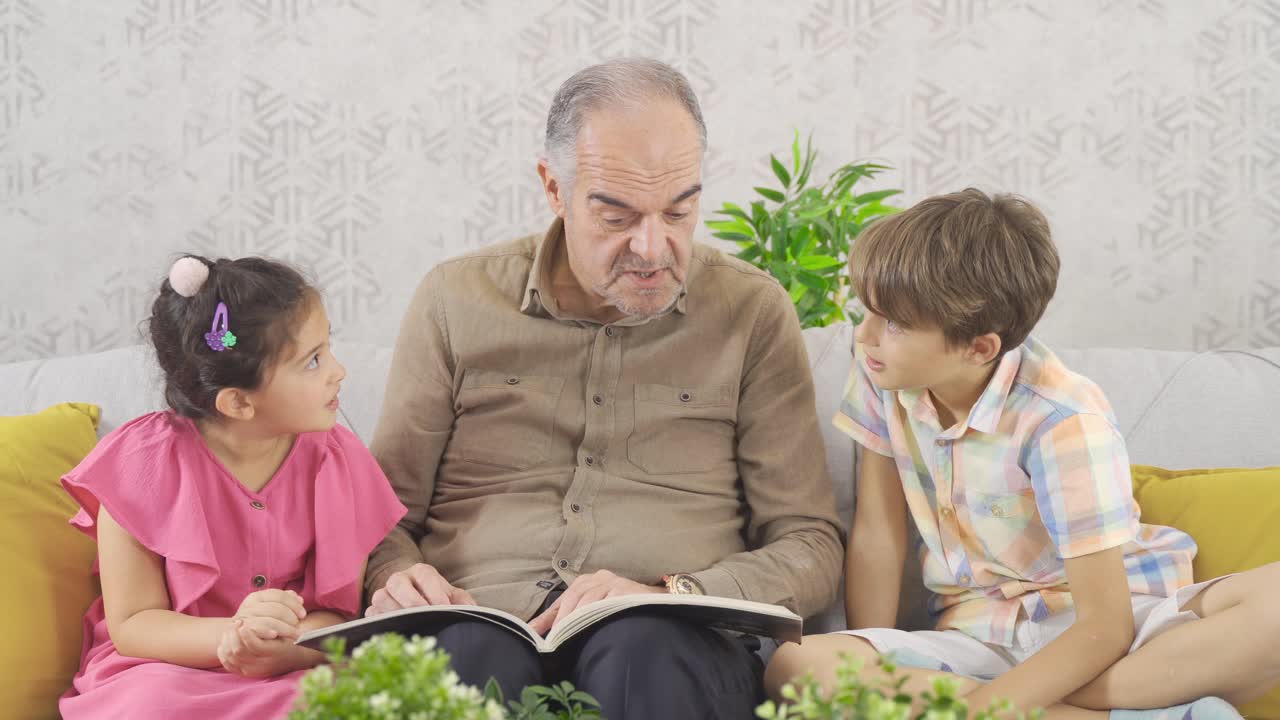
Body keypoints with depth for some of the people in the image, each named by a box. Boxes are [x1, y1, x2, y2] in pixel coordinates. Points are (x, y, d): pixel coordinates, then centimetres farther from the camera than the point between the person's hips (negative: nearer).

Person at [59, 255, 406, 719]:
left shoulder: (335, 460, -3)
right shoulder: (145, 461, -11)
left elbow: (338, 614, -4)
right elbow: (130, 624, -9)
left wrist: (278, 651, -27)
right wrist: (231, 633, -29)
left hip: (291, 670, 3)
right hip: (168, 669, -3)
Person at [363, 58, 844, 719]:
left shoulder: (752, 312, 10)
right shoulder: (456, 301, 12)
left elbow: (810, 547, 8)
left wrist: (669, 596, -11)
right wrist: (397, 578, -9)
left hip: (670, 641, 0)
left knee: (645, 652, -37)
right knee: (464, 653, -37)